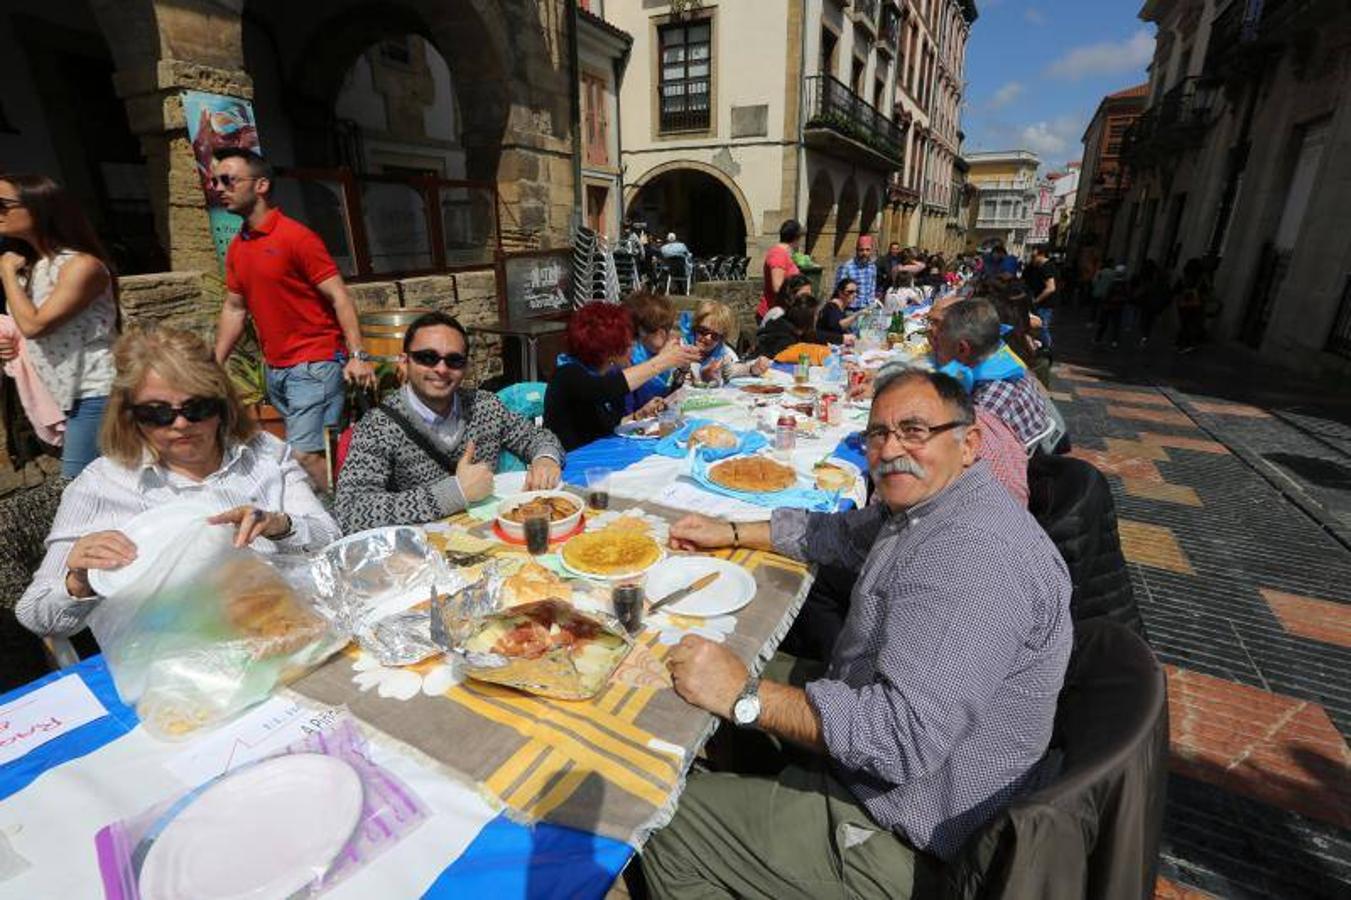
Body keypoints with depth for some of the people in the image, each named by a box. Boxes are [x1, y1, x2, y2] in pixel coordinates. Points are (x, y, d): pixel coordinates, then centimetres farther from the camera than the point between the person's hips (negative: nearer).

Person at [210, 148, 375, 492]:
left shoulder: (295, 236, -9)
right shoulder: (237, 247, 14)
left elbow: (339, 298, -13)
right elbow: (234, 309, 20)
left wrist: (357, 355, -23)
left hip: (314, 364, -7)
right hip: (275, 370, 8)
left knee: (303, 454, -14)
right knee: (306, 449, 12)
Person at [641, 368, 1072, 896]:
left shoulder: (976, 556, -31)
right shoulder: (920, 502, 1)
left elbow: (906, 736, -35)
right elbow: (839, 534, 17)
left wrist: (744, 696, -31)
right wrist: (729, 533, 11)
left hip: (901, 834, -9)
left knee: (665, 824, -5)